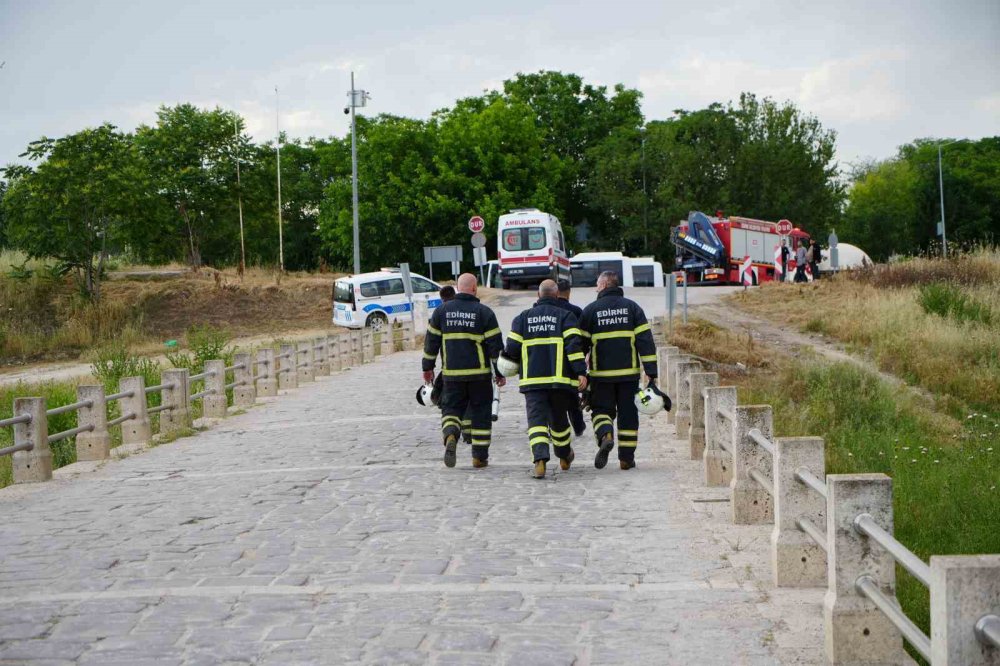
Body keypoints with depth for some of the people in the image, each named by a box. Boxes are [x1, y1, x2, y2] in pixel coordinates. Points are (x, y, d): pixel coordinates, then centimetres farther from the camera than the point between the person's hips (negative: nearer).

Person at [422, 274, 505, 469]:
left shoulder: (442, 311, 3)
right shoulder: (484, 312, -5)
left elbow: (431, 341, 6)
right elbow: (495, 345, -4)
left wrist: (428, 367, 16)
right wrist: (500, 372, 3)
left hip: (452, 373, 2)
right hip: (479, 373, -1)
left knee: (451, 408, 11)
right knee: (480, 412, 9)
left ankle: (450, 436, -20)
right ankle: (479, 456, 11)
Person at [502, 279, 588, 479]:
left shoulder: (523, 317, 10)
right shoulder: (565, 316, 3)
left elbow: (512, 348, 5)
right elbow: (573, 344, -10)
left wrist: (516, 365, 26)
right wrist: (581, 372, -13)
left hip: (532, 380, 0)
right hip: (560, 378, 0)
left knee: (536, 419, -5)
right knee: (558, 418, 18)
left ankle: (540, 459, -26)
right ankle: (564, 457, 38)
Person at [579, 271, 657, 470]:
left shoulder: (591, 310, -1)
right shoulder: (632, 307, 3)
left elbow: (581, 343, 1)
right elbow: (645, 340, -2)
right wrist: (651, 371, -1)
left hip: (601, 373, -1)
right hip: (628, 372, 1)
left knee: (602, 409, 10)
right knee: (628, 413, 9)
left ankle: (605, 436, -20)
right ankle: (627, 457, 10)